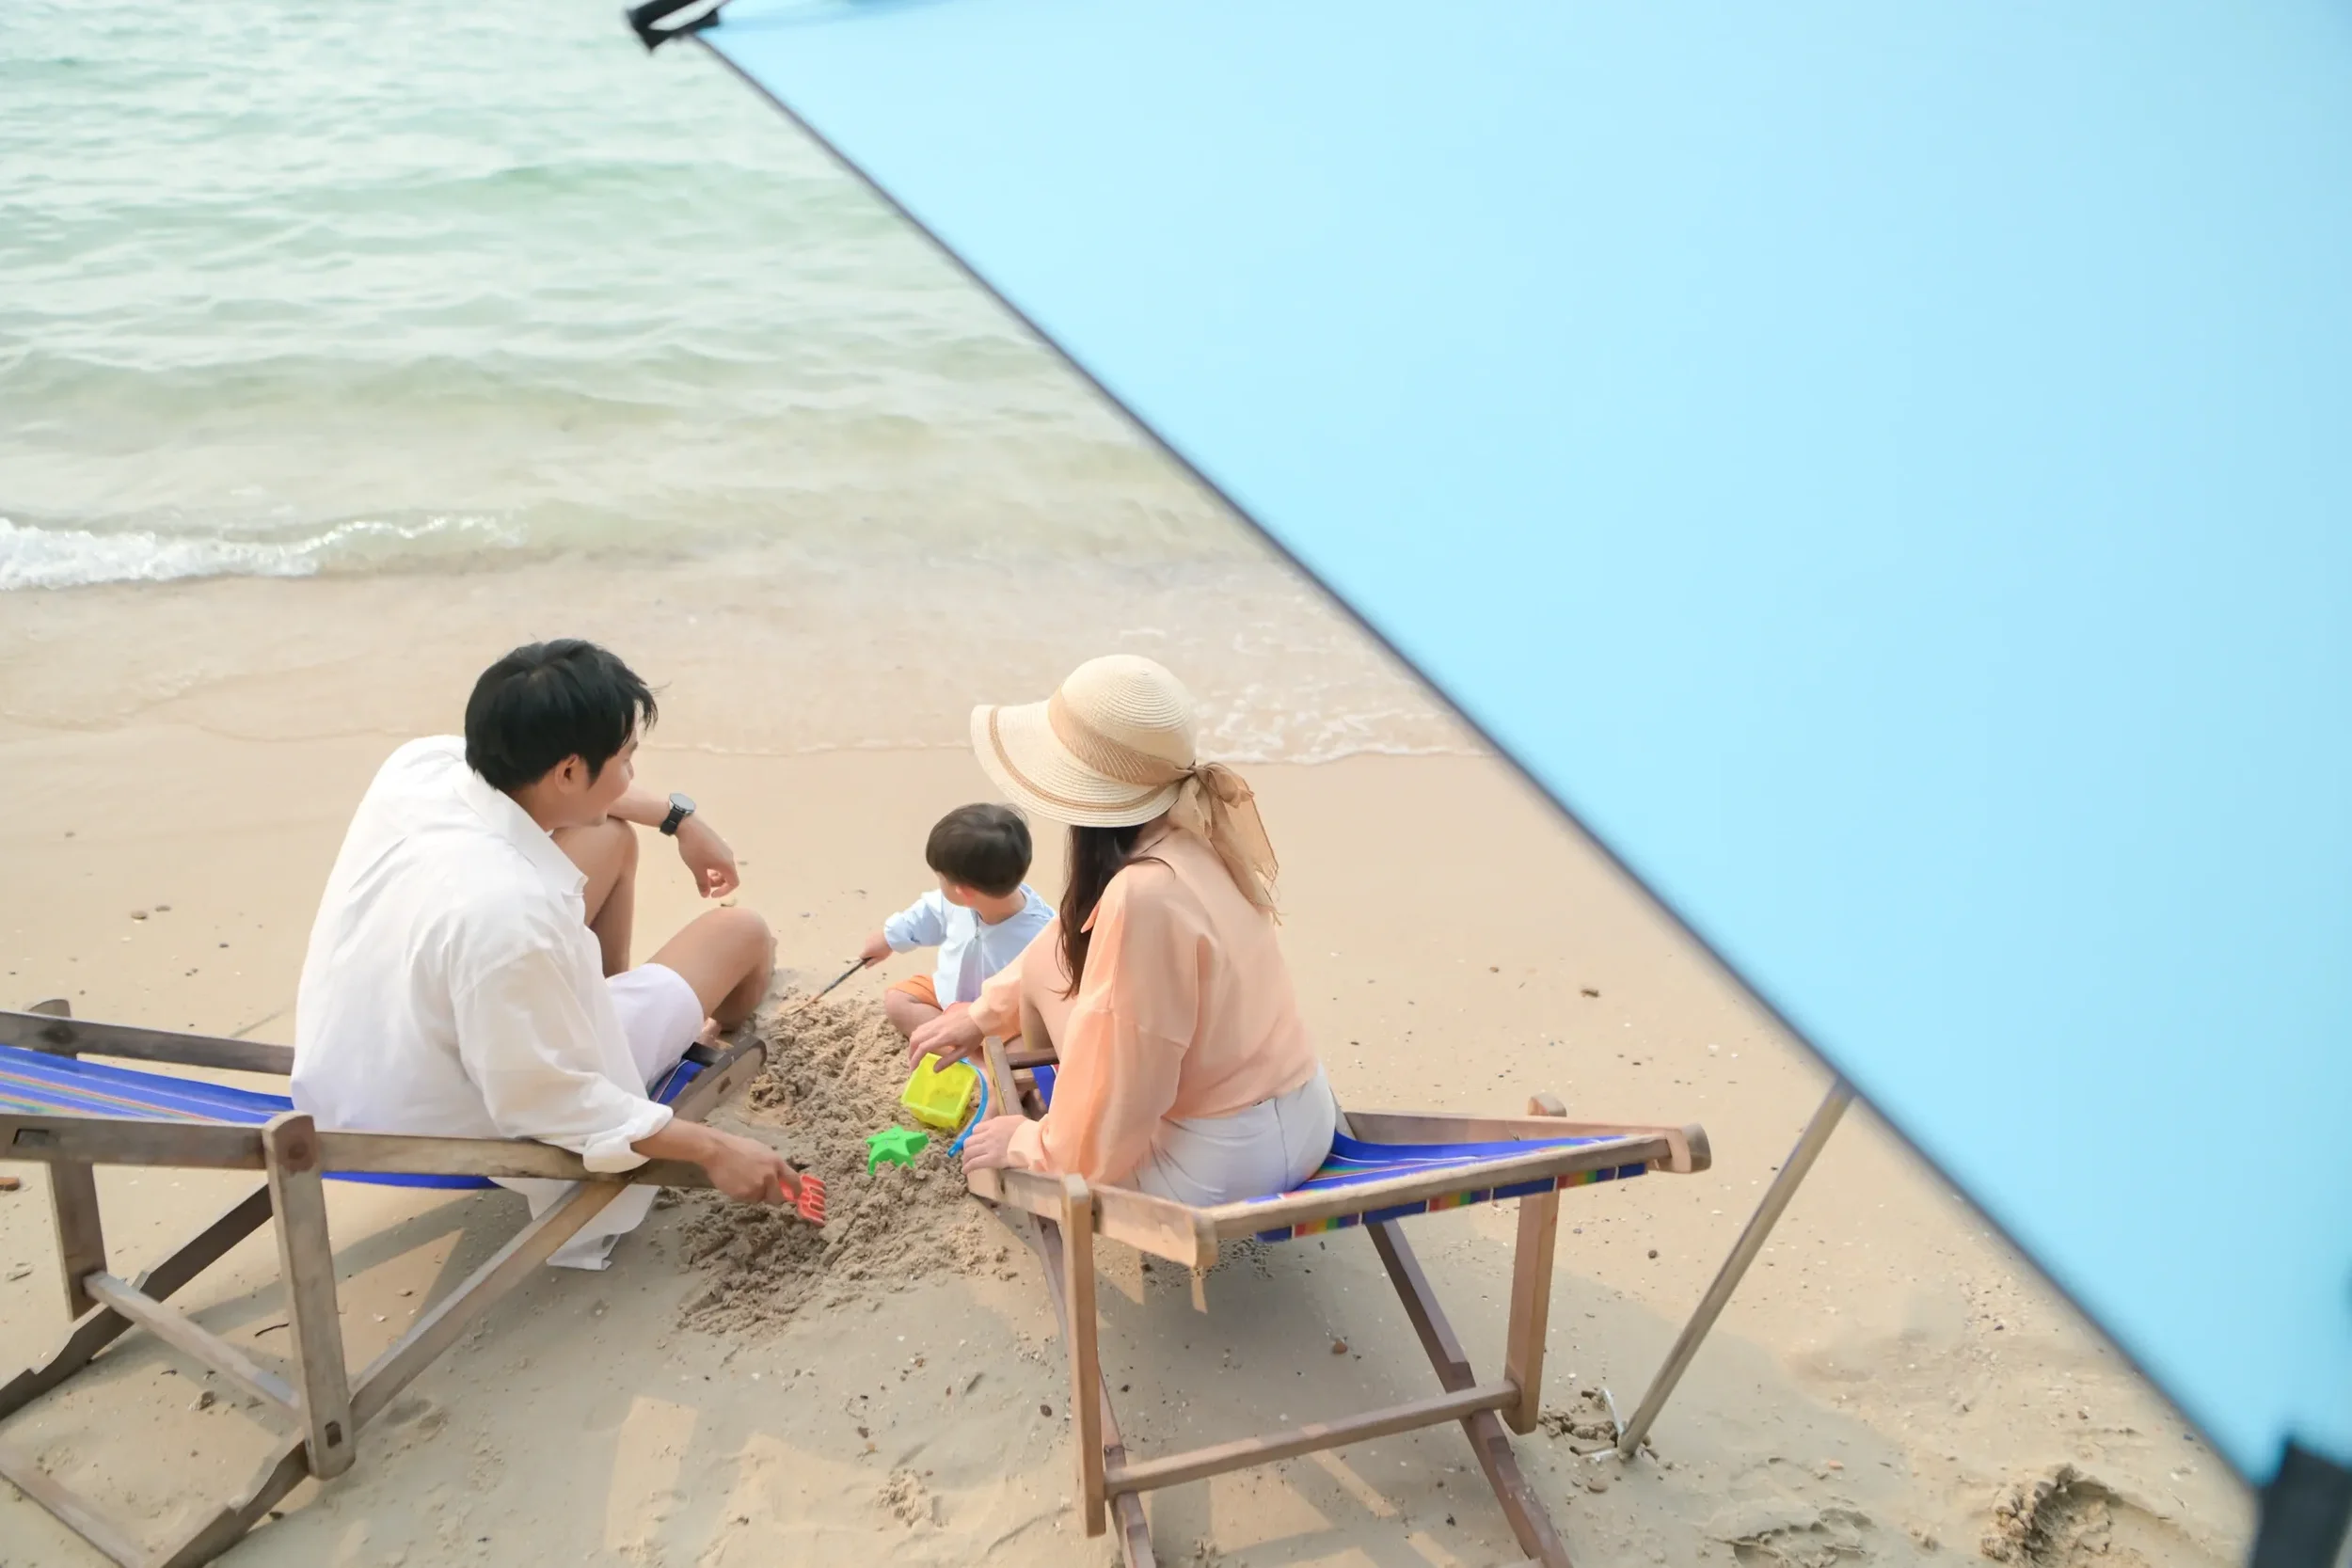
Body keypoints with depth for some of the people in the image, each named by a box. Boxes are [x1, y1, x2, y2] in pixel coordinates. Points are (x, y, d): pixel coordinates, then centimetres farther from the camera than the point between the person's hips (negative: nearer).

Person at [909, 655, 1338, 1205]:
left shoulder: (1144, 894, -32)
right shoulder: (1195, 826, -6)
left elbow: (1119, 1080, -21)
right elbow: (1080, 938, 14)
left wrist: (1036, 1147, -4)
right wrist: (986, 1011, 17)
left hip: (1228, 1164, -7)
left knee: (993, 1159, 14)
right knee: (1058, 961, 16)